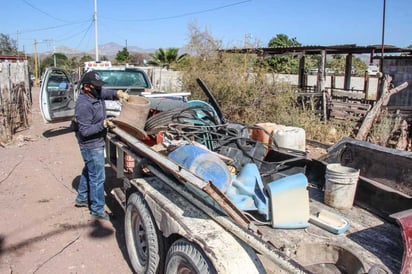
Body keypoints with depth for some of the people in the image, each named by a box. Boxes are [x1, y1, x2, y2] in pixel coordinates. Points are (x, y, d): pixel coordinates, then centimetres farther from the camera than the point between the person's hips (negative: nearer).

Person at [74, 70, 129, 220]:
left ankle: (81, 199, 44)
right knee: (98, 177, 0)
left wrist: (118, 93, -7)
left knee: (88, 171, 25)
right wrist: (103, 124, -35)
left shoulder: (96, 94, -2)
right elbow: (85, 131, -26)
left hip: (96, 143, 10)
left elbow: (107, 93, 15)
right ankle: (97, 210, 14)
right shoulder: (83, 105, -28)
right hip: (92, 146, -10)